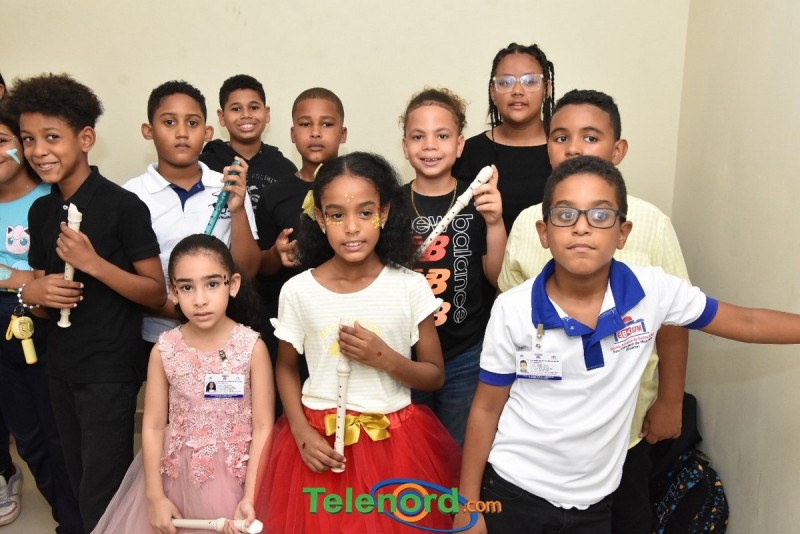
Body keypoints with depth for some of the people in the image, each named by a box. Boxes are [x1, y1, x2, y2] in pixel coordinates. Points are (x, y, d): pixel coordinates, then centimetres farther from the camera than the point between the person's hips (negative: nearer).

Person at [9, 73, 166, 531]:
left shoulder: (123, 206, -14)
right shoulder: (41, 211, 6)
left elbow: (157, 294, -13)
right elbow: (41, 288, 15)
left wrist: (94, 263, -24)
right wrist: (33, 293, -8)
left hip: (111, 372, -6)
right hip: (61, 368, 7)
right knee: (81, 483, 19)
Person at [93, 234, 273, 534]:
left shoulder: (252, 347, -14)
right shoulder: (164, 350, -8)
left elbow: (263, 427, -11)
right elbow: (153, 426, -3)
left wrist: (250, 497, -15)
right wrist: (155, 497, -5)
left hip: (235, 477, -2)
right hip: (176, 477, 2)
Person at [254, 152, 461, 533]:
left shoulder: (410, 287, -9)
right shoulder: (297, 290, -8)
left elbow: (434, 376, -1)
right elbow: (286, 367, 6)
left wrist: (384, 358, -19)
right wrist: (301, 432, -7)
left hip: (395, 441, 0)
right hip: (321, 440, 1)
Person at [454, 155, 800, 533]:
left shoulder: (652, 291, -13)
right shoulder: (512, 310, -17)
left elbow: (746, 323, 2)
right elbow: (486, 408, -8)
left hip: (594, 501, 2)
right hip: (514, 491, -2)